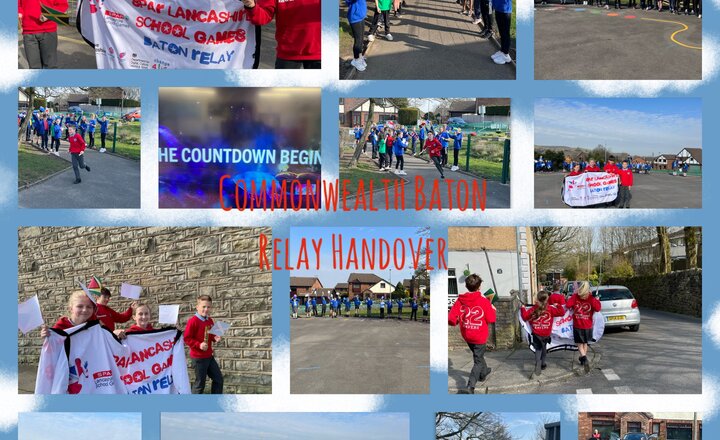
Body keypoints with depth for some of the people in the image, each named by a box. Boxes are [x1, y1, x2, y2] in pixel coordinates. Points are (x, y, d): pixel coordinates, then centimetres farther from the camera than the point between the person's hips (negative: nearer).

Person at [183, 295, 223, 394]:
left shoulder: (210, 321, 6)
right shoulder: (193, 321, -17)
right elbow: (186, 338, -18)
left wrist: (215, 338, -1)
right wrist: (199, 345, -26)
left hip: (209, 356, 8)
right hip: (198, 357, -8)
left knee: (218, 378, 12)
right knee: (200, 382, 1)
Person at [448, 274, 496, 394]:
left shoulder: (460, 300, -10)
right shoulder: (484, 301, -18)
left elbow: (451, 318, -13)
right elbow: (491, 319, -14)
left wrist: (456, 322, 9)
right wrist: (492, 308, 3)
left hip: (466, 335, 4)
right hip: (479, 336, -4)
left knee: (478, 354, 30)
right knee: (478, 361, 6)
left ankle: (483, 373, 55)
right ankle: (470, 387, -10)